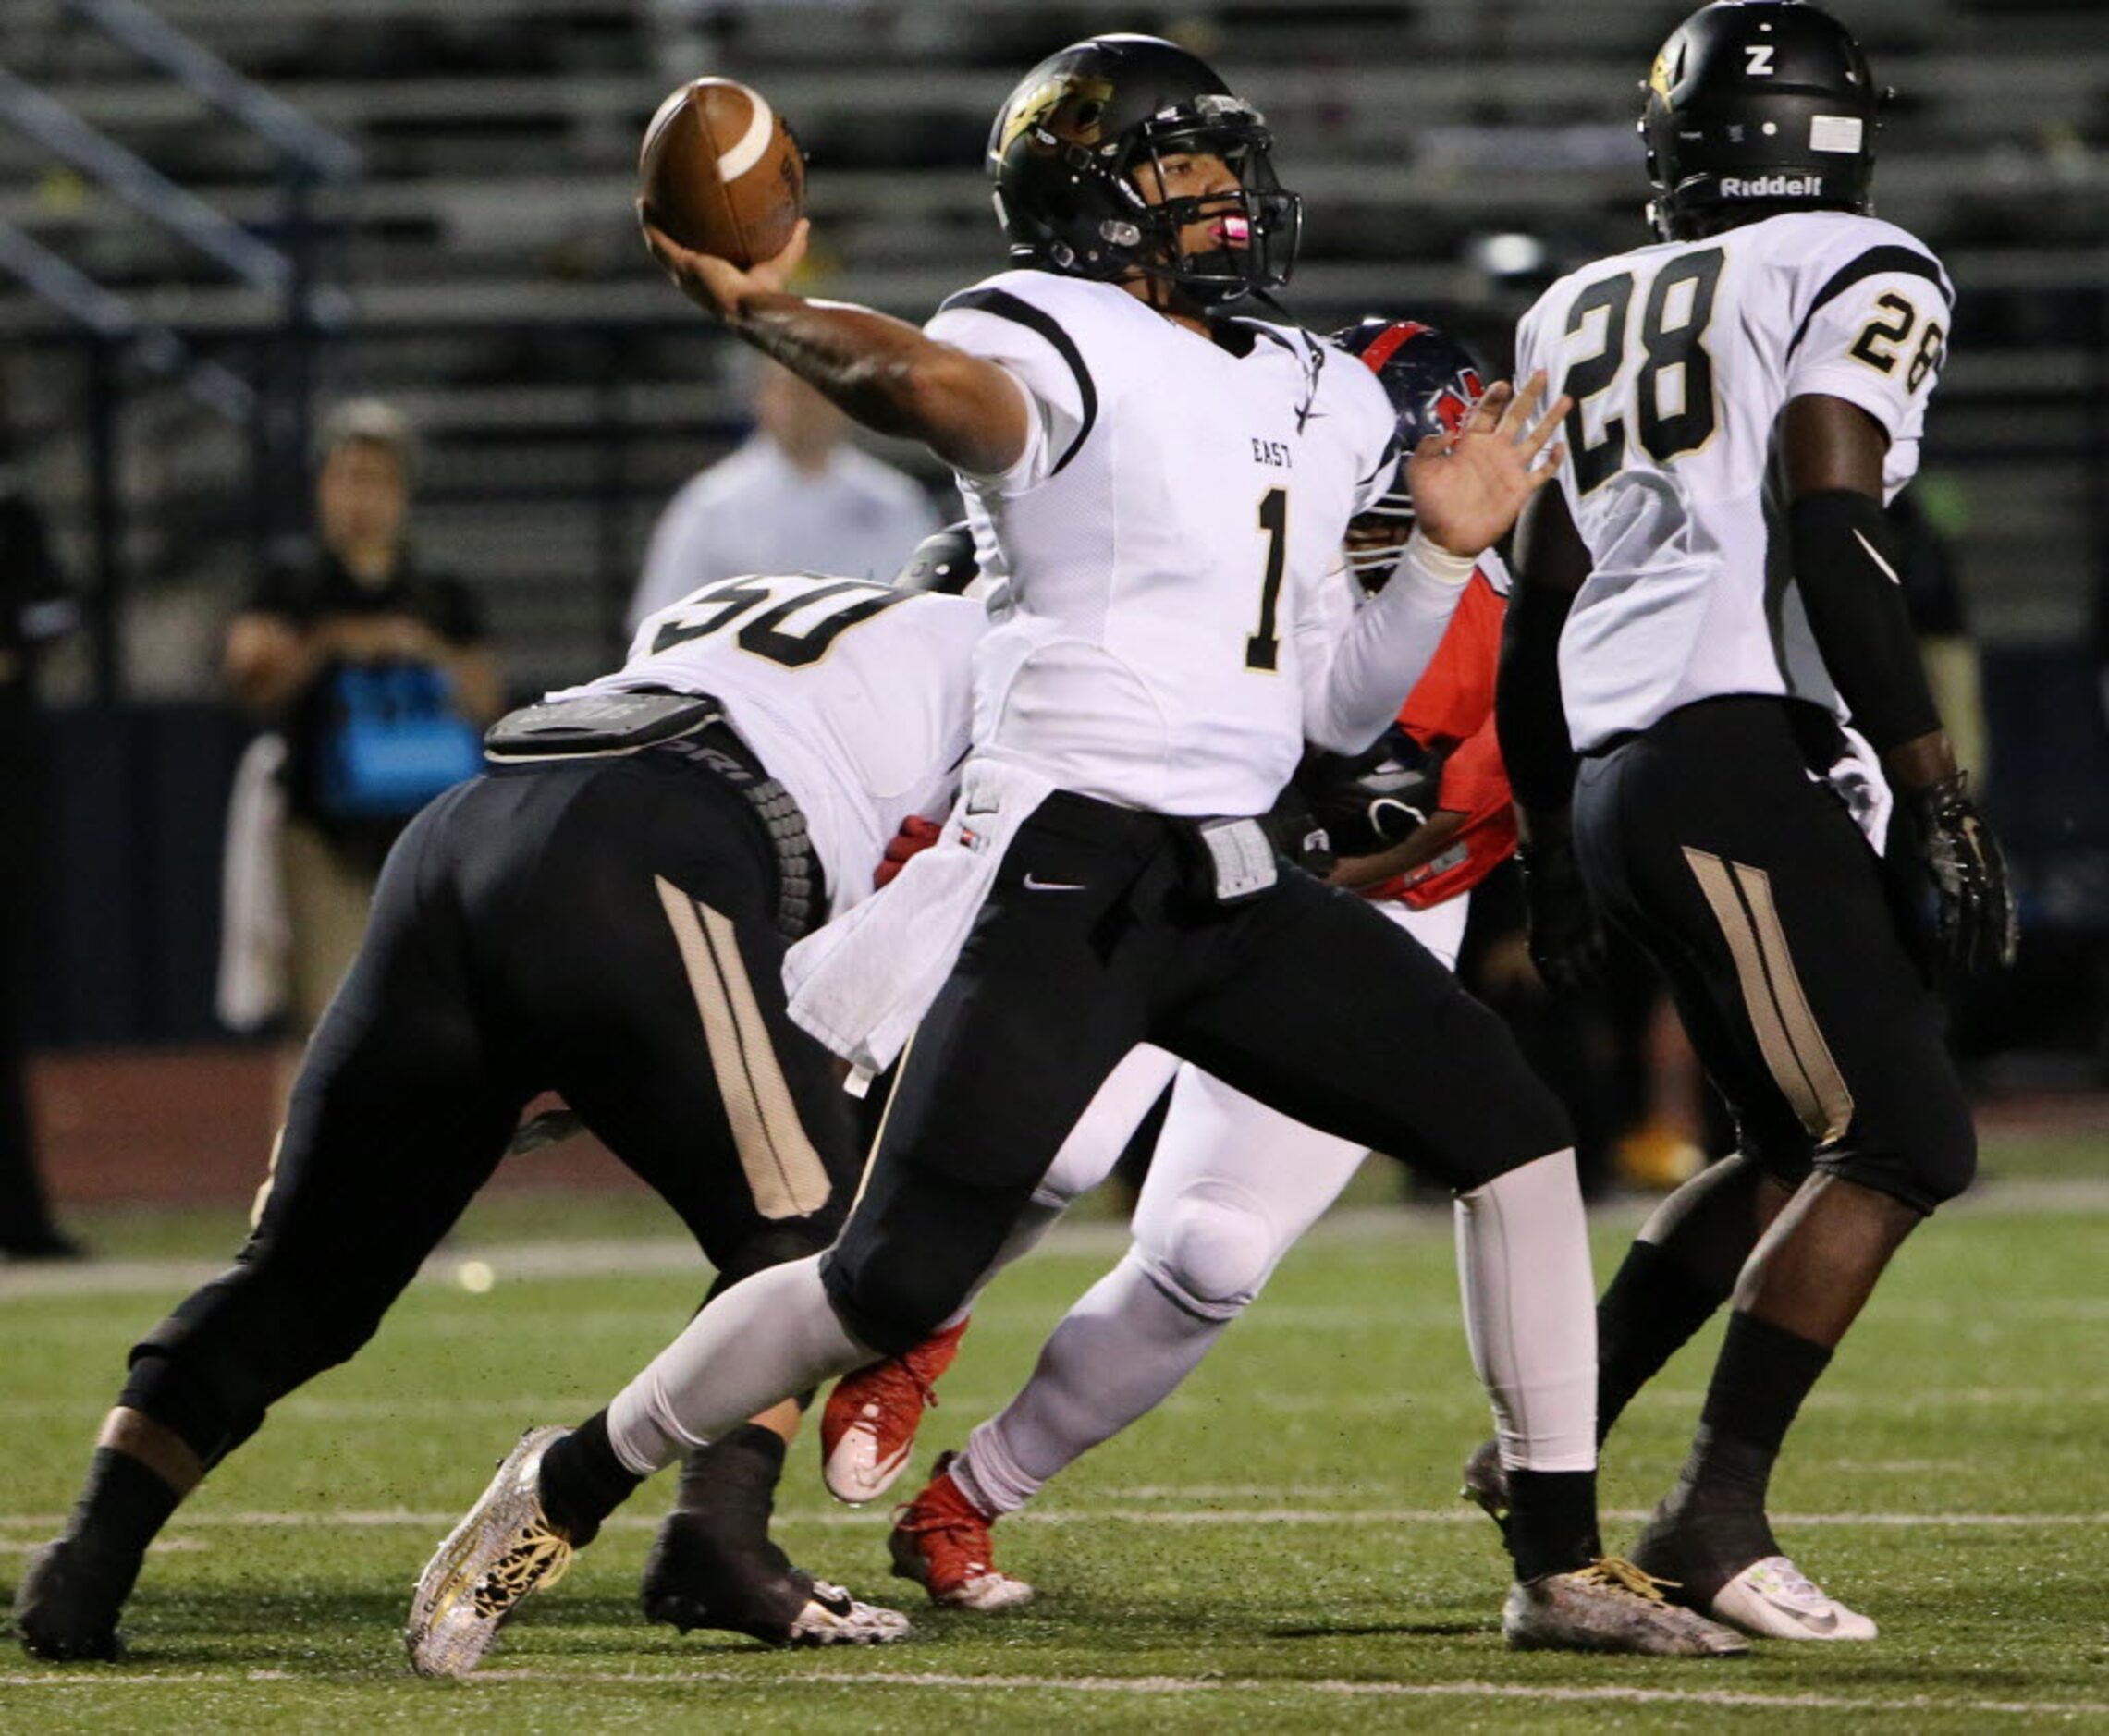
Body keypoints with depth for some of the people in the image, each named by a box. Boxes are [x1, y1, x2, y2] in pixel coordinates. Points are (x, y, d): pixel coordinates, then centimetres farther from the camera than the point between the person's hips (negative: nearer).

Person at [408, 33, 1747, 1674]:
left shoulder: (1319, 401, 17)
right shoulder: (1058, 343, -7)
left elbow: (1338, 705, 22)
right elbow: (940, 385, -33)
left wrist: (1450, 554, 8)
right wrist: (759, 313, -52)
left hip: (1236, 888, 8)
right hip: (1067, 873, -8)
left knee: (1514, 1130, 3)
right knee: (896, 1284, -11)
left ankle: (1564, 1565, 11)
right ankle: (566, 1493, 7)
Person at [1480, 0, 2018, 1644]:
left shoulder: (1582, 312, 22)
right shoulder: (1861, 279, 1)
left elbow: (1540, 604, 24)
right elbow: (1831, 539, -13)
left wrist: (1552, 843, 32)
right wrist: (1942, 799, -14)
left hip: (1618, 766, 8)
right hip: (1745, 753, -8)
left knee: (1805, 1148, 18)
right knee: (1901, 1140, -8)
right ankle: (1716, 1515, -14)